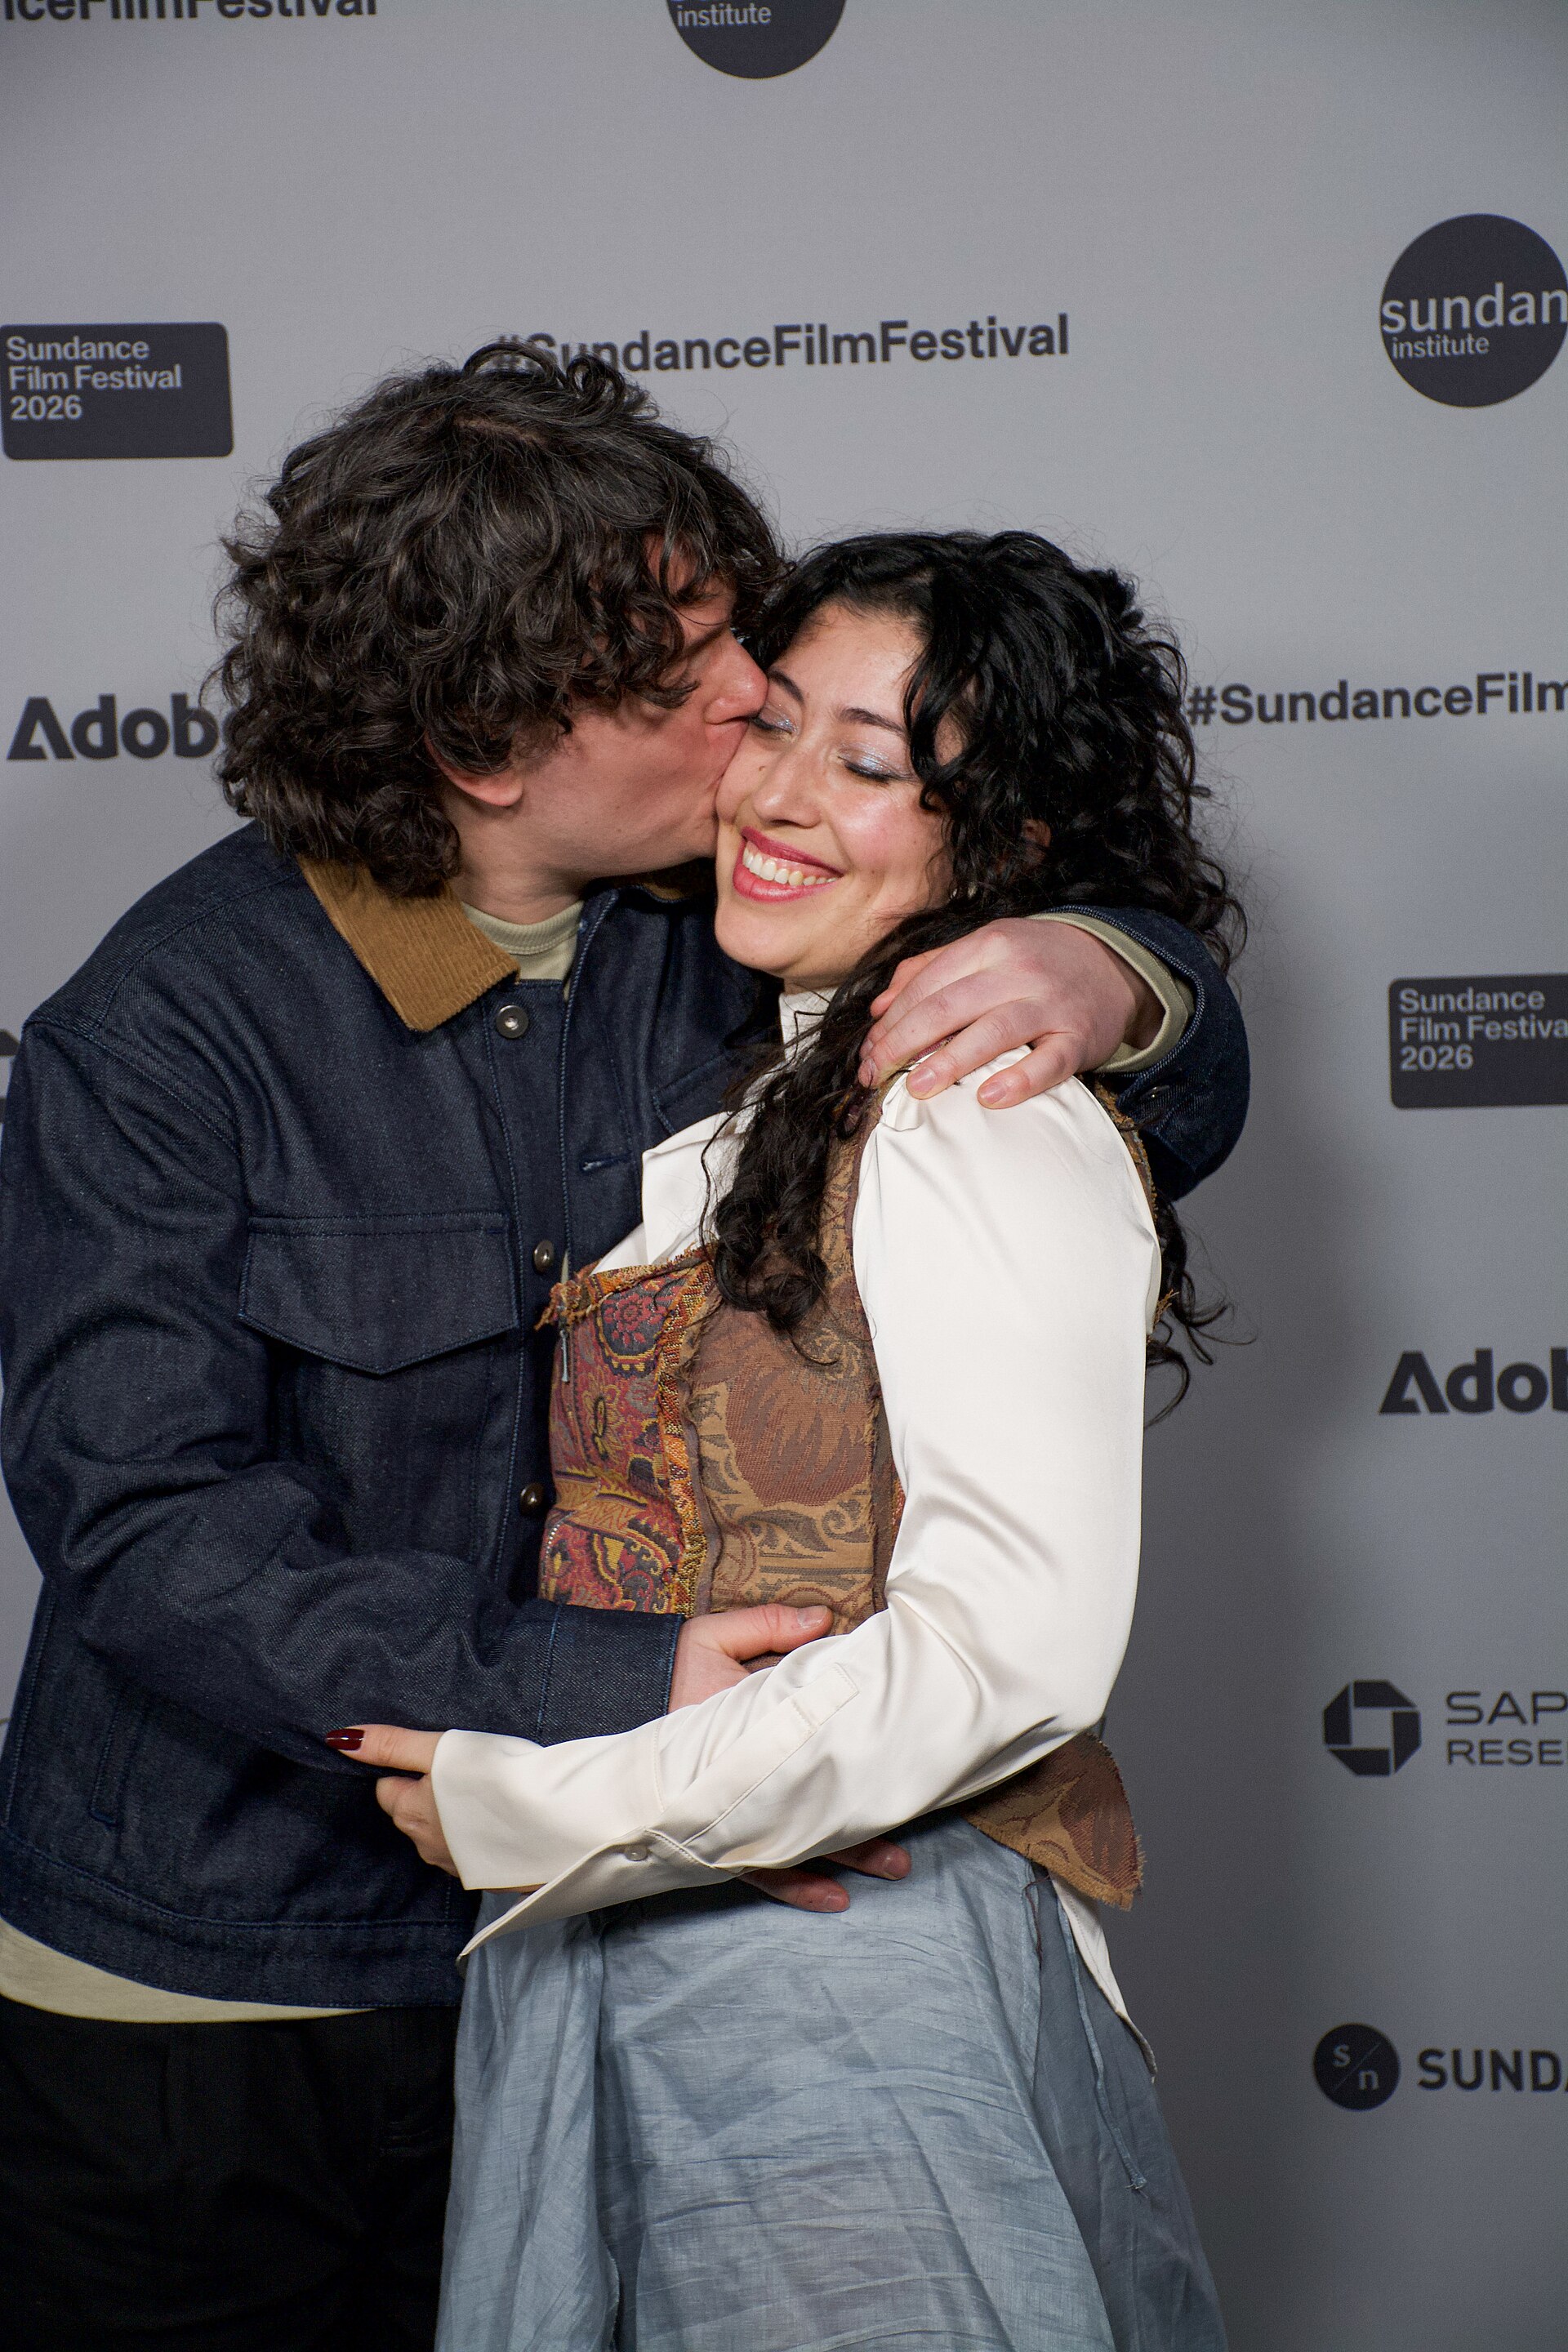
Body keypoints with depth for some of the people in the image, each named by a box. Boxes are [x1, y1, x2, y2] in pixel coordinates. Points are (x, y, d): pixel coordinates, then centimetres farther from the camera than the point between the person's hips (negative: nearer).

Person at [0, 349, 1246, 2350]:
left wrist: (1115, 979, -21)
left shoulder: (723, 941, -4)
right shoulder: (161, 1037, -16)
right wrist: (597, 1697, -35)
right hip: (204, 2003, -3)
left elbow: (1186, 1115, 4)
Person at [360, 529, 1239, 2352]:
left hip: (864, 1979, -8)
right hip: (626, 1980, 8)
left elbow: (1013, 1650, -23)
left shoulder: (983, 1121, -13)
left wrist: (525, 1810, -16)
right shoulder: (763, 1105, 14)